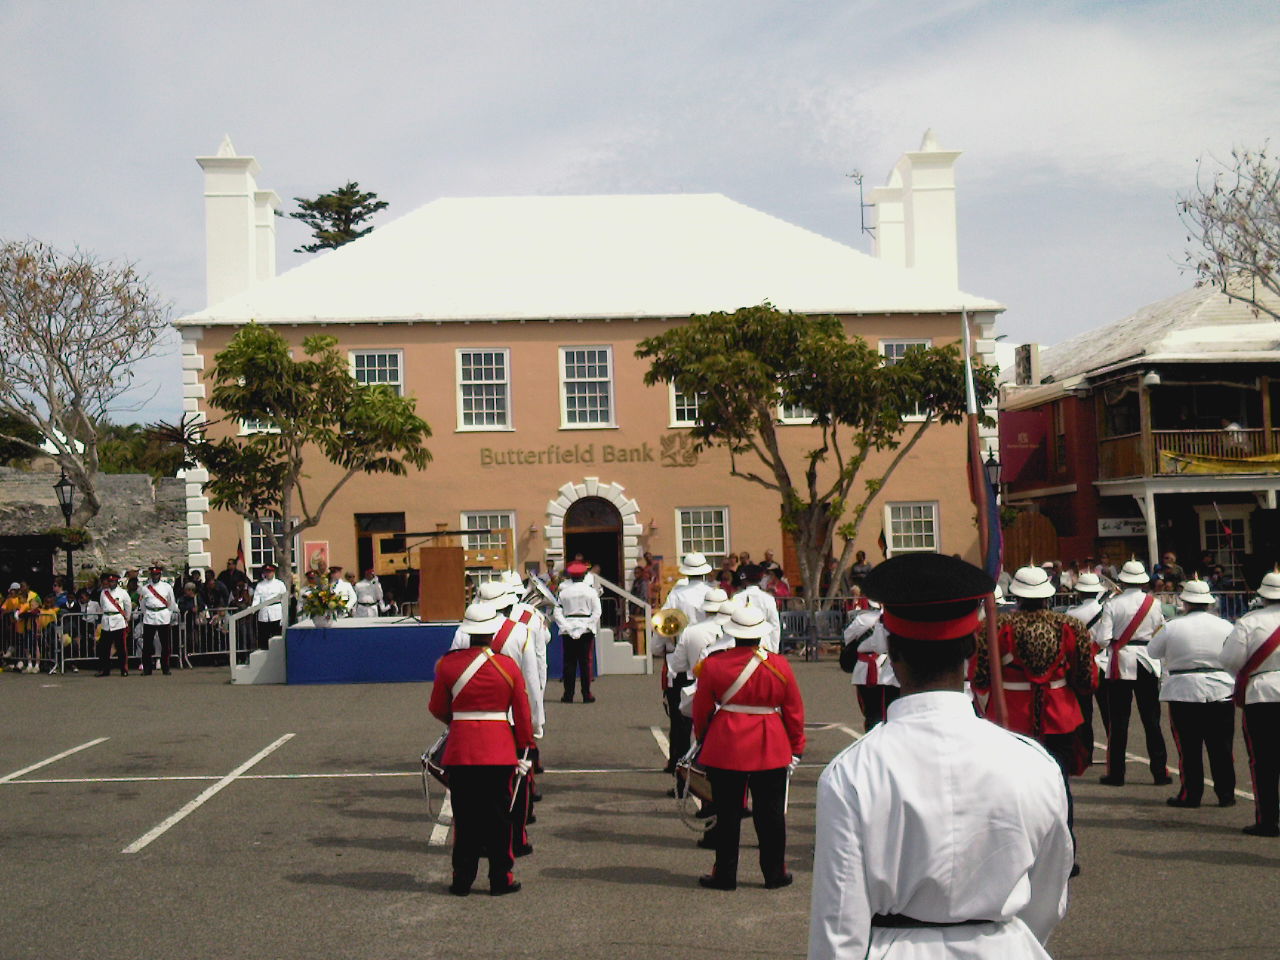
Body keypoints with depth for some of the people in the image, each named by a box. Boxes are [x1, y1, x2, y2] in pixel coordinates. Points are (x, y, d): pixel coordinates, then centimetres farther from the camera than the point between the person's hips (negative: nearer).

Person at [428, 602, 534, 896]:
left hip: (460, 750, 1)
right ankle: (500, 880, 13)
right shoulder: (508, 666, -4)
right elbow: (522, 714, 0)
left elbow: (437, 709, 6)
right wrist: (524, 750, 12)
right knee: (498, 816, 8)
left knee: (465, 816, 9)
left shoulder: (448, 663, -4)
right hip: (499, 750, -1)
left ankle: (462, 880, 14)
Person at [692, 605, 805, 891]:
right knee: (771, 813, 10)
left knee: (727, 814, 8)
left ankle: (725, 875, 14)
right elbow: (794, 711, 2)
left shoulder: (713, 665, -6)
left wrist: (702, 740, 19)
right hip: (772, 750, 1)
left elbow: (701, 711, 2)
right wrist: (796, 748, 13)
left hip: (725, 749, -1)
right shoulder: (779, 665, -4)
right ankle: (775, 873, 18)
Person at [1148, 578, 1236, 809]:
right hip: (1221, 692, 2)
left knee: (1189, 747, 4)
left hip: (1183, 693, -2)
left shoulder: (1172, 627, -7)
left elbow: (1153, 651, 8)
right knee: (1221, 747, 8)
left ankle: (1190, 794, 7)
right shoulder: (1225, 626, -1)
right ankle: (1226, 794, 13)